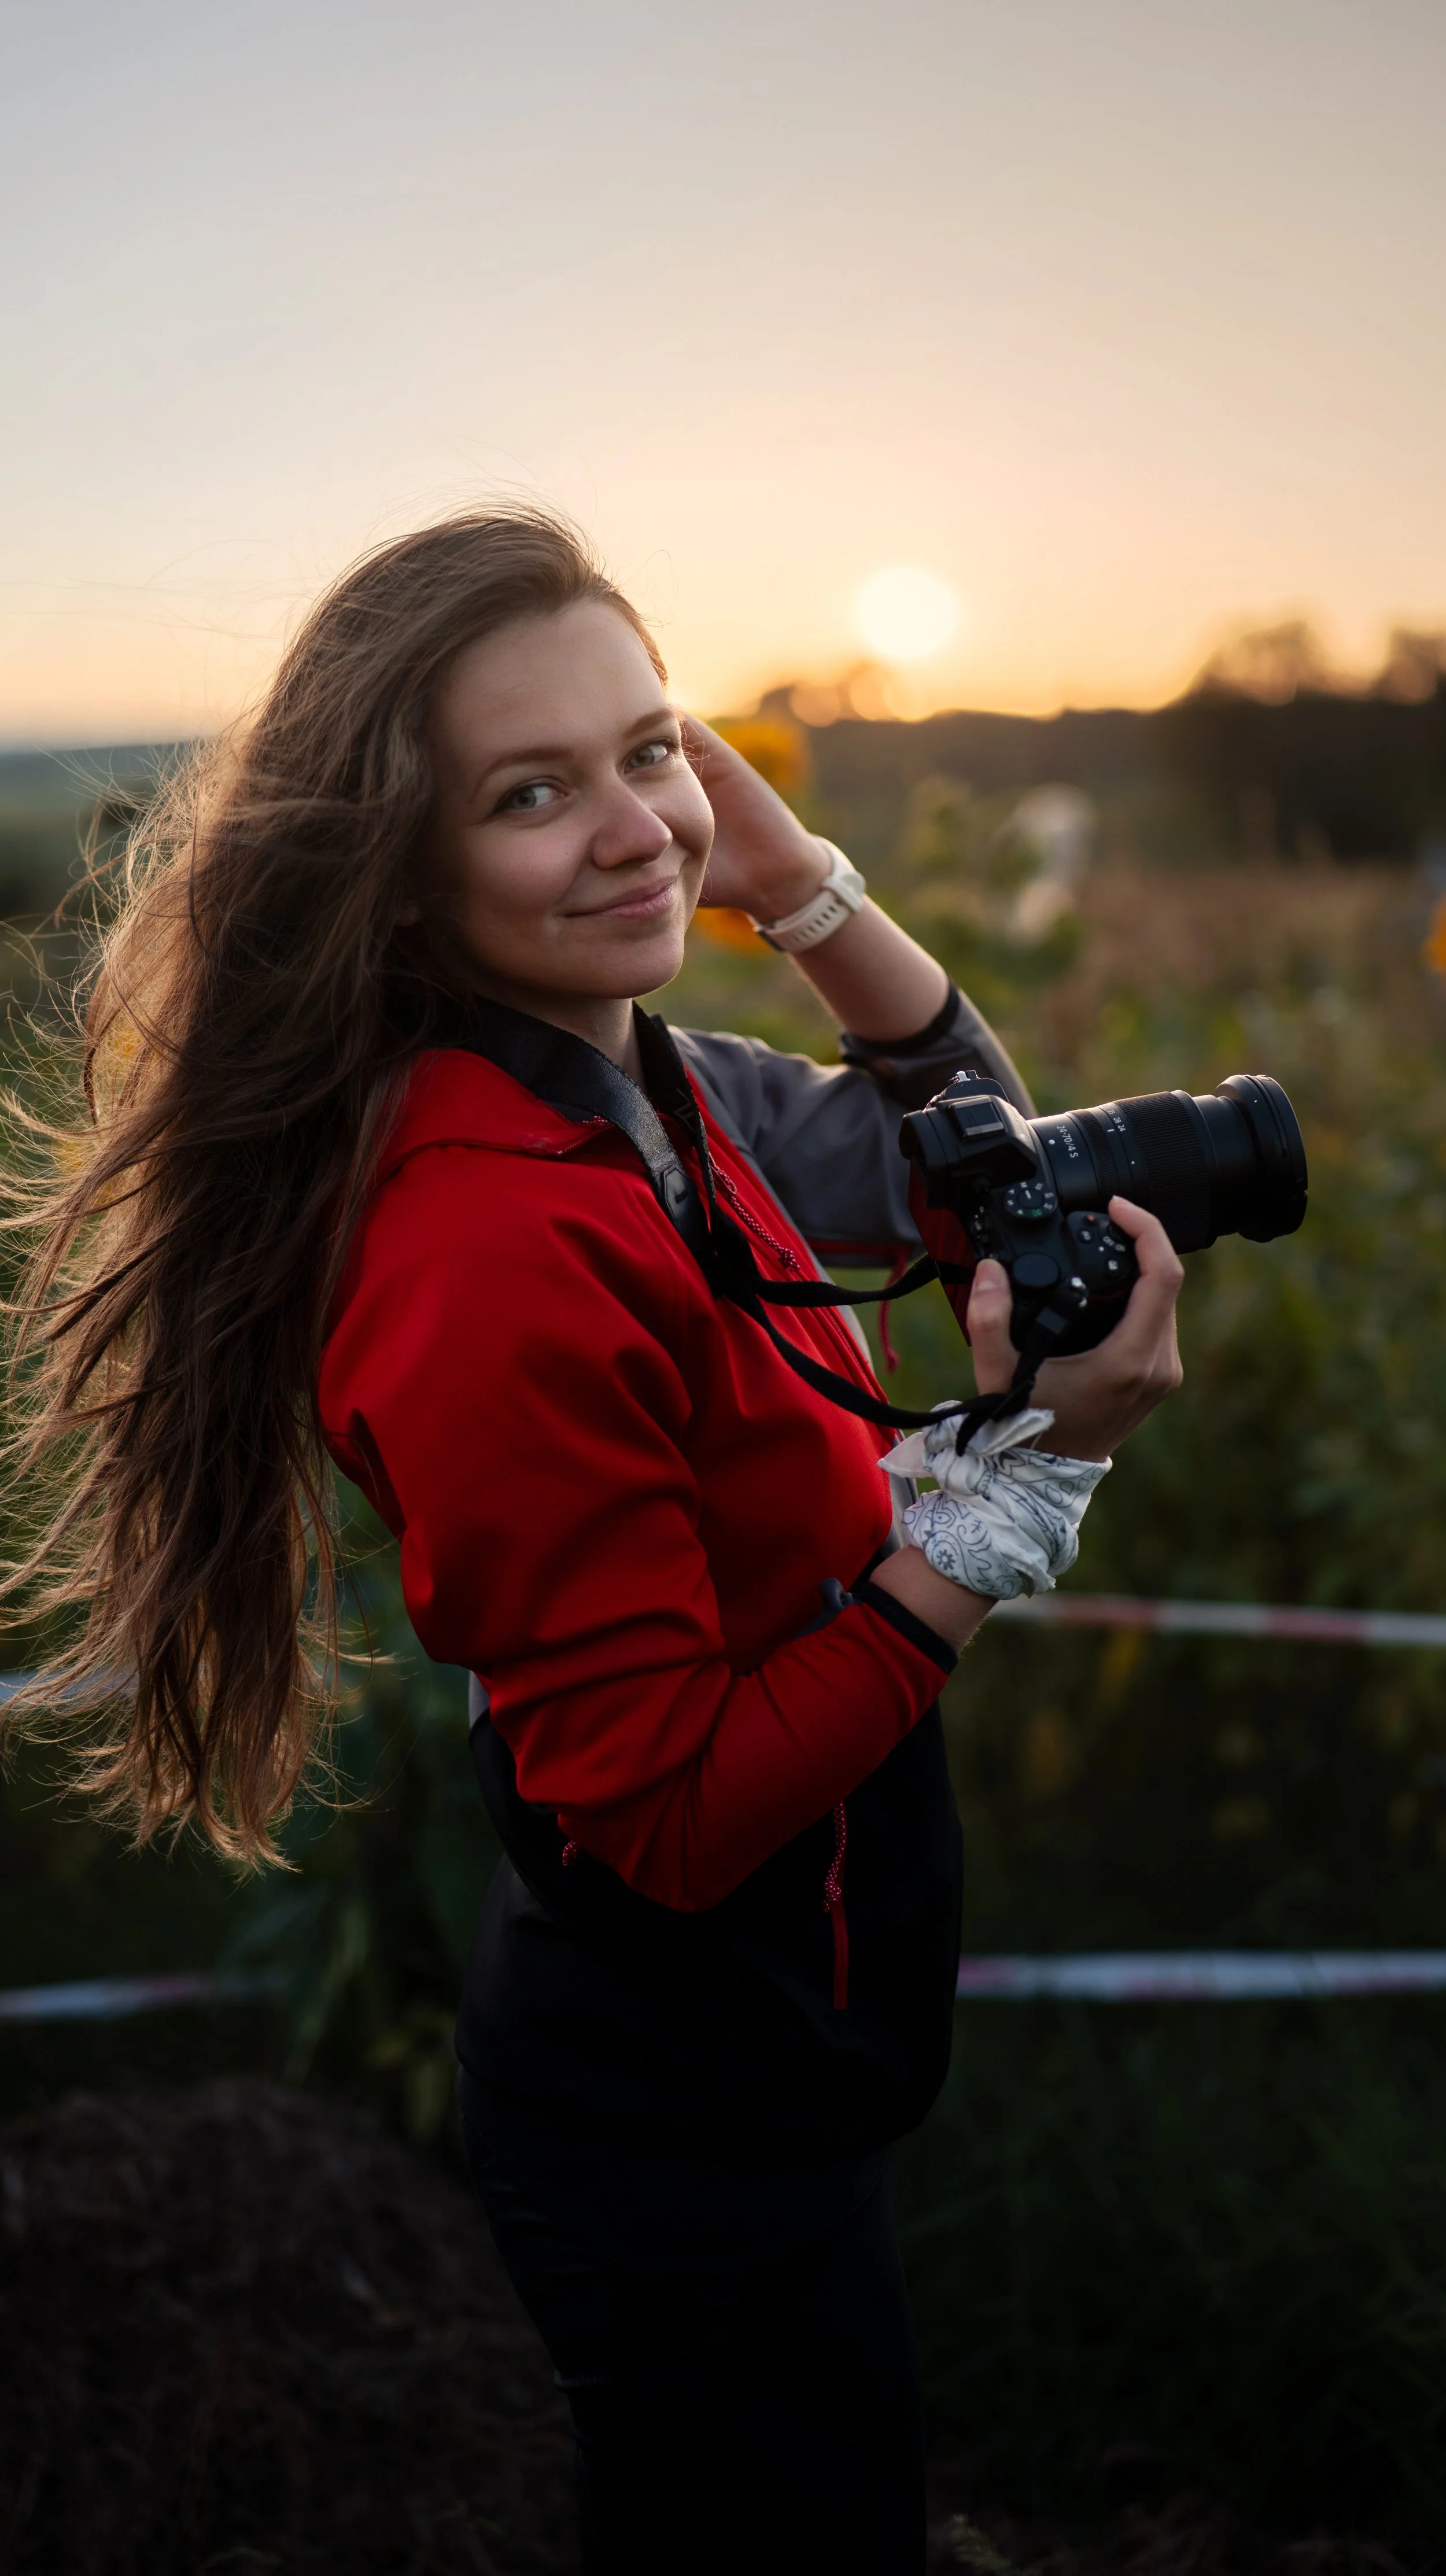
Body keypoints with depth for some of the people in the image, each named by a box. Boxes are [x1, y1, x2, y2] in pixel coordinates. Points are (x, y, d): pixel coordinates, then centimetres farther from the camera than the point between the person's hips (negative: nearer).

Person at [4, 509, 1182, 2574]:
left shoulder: (638, 1088, -2)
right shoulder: (496, 1245, -30)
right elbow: (673, 1806, -26)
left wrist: (797, 877, -2)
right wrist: (1029, 1474, -28)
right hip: (684, 2113, -8)